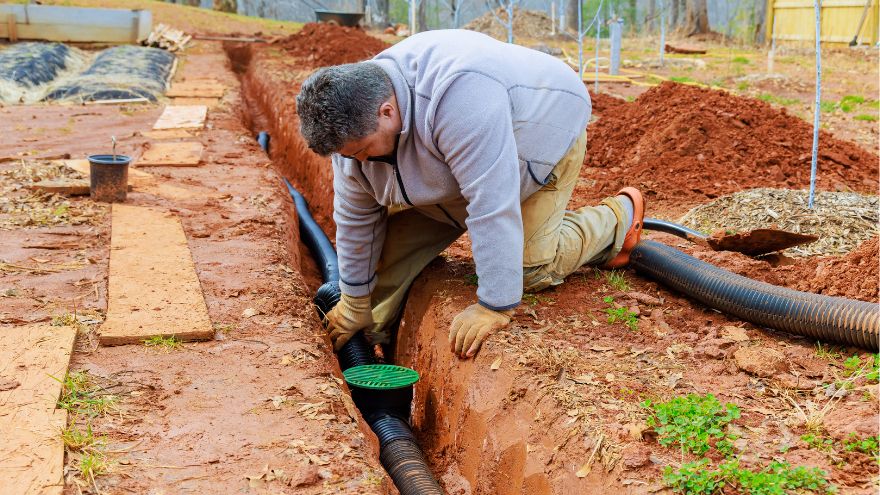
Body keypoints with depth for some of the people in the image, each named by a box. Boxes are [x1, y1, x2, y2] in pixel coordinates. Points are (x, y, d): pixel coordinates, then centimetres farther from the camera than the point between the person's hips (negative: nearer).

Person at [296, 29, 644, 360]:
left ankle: (618, 218, 10)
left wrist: (494, 307, -39)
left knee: (531, 268, -11)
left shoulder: (458, 95, -44)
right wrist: (355, 303, 2)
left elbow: (492, 205, -43)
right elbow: (355, 217, -6)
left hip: (544, 133, -6)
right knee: (400, 232, -5)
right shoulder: (355, 120, -17)